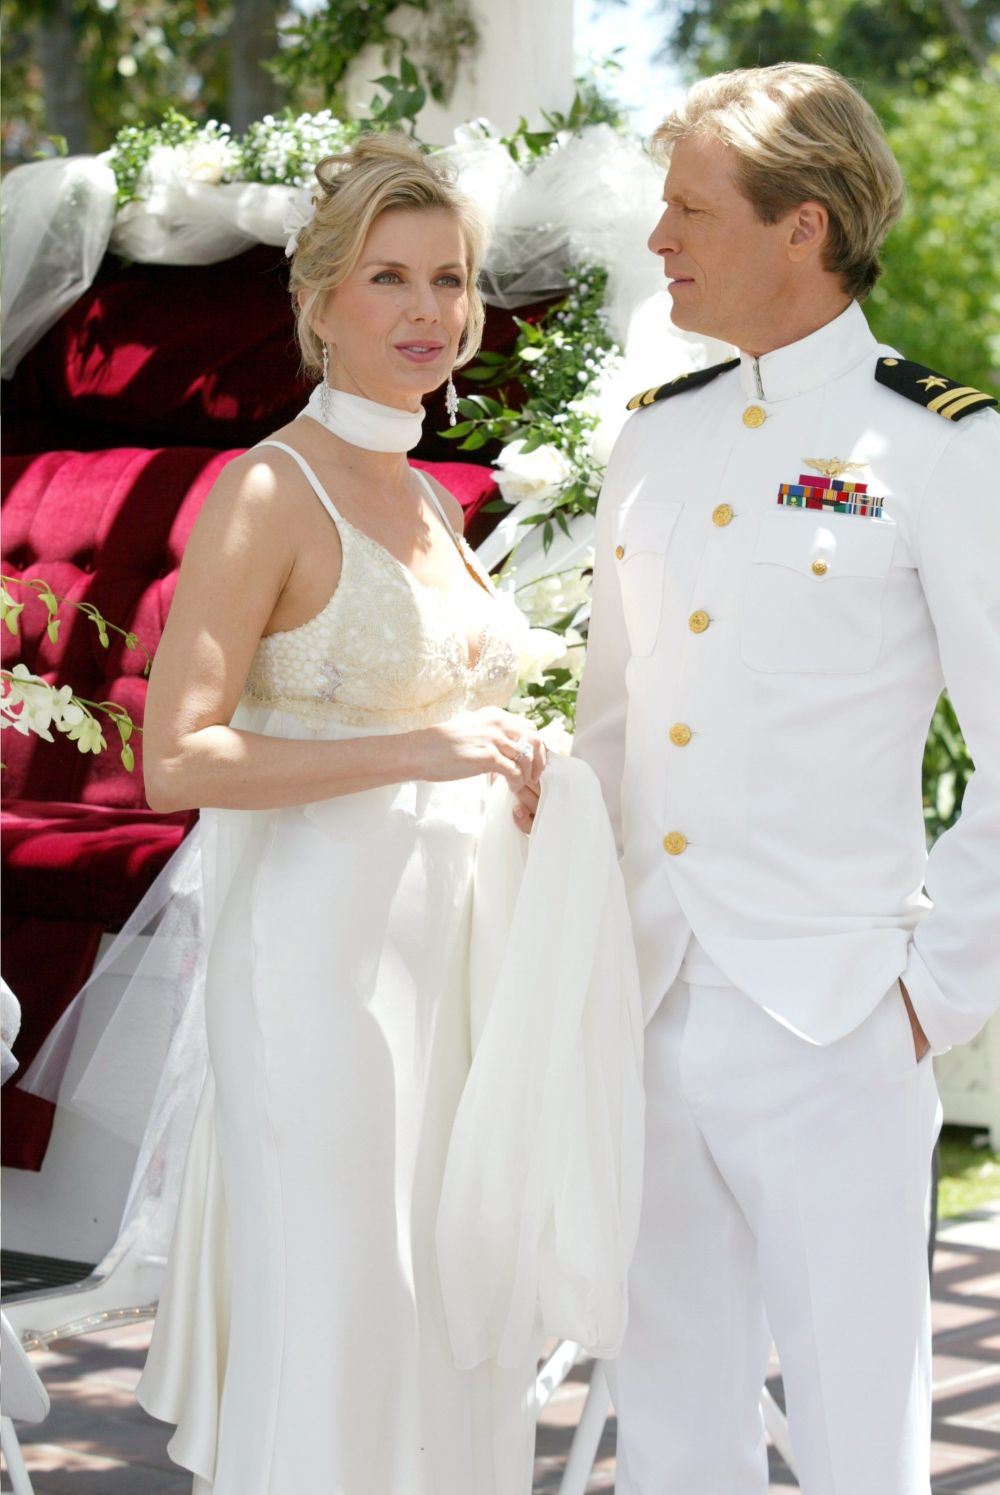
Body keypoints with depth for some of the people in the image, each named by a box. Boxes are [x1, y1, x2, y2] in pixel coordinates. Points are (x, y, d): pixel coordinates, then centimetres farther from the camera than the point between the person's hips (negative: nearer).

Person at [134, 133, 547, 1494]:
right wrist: (416, 751, -22)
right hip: (328, 960, -8)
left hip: (453, 956, 8)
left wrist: (517, 771, 8)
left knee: (454, 1324, 13)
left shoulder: (432, 502, 14)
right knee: (331, 1331, -2)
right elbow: (175, 762, -18)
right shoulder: (269, 493, -11)